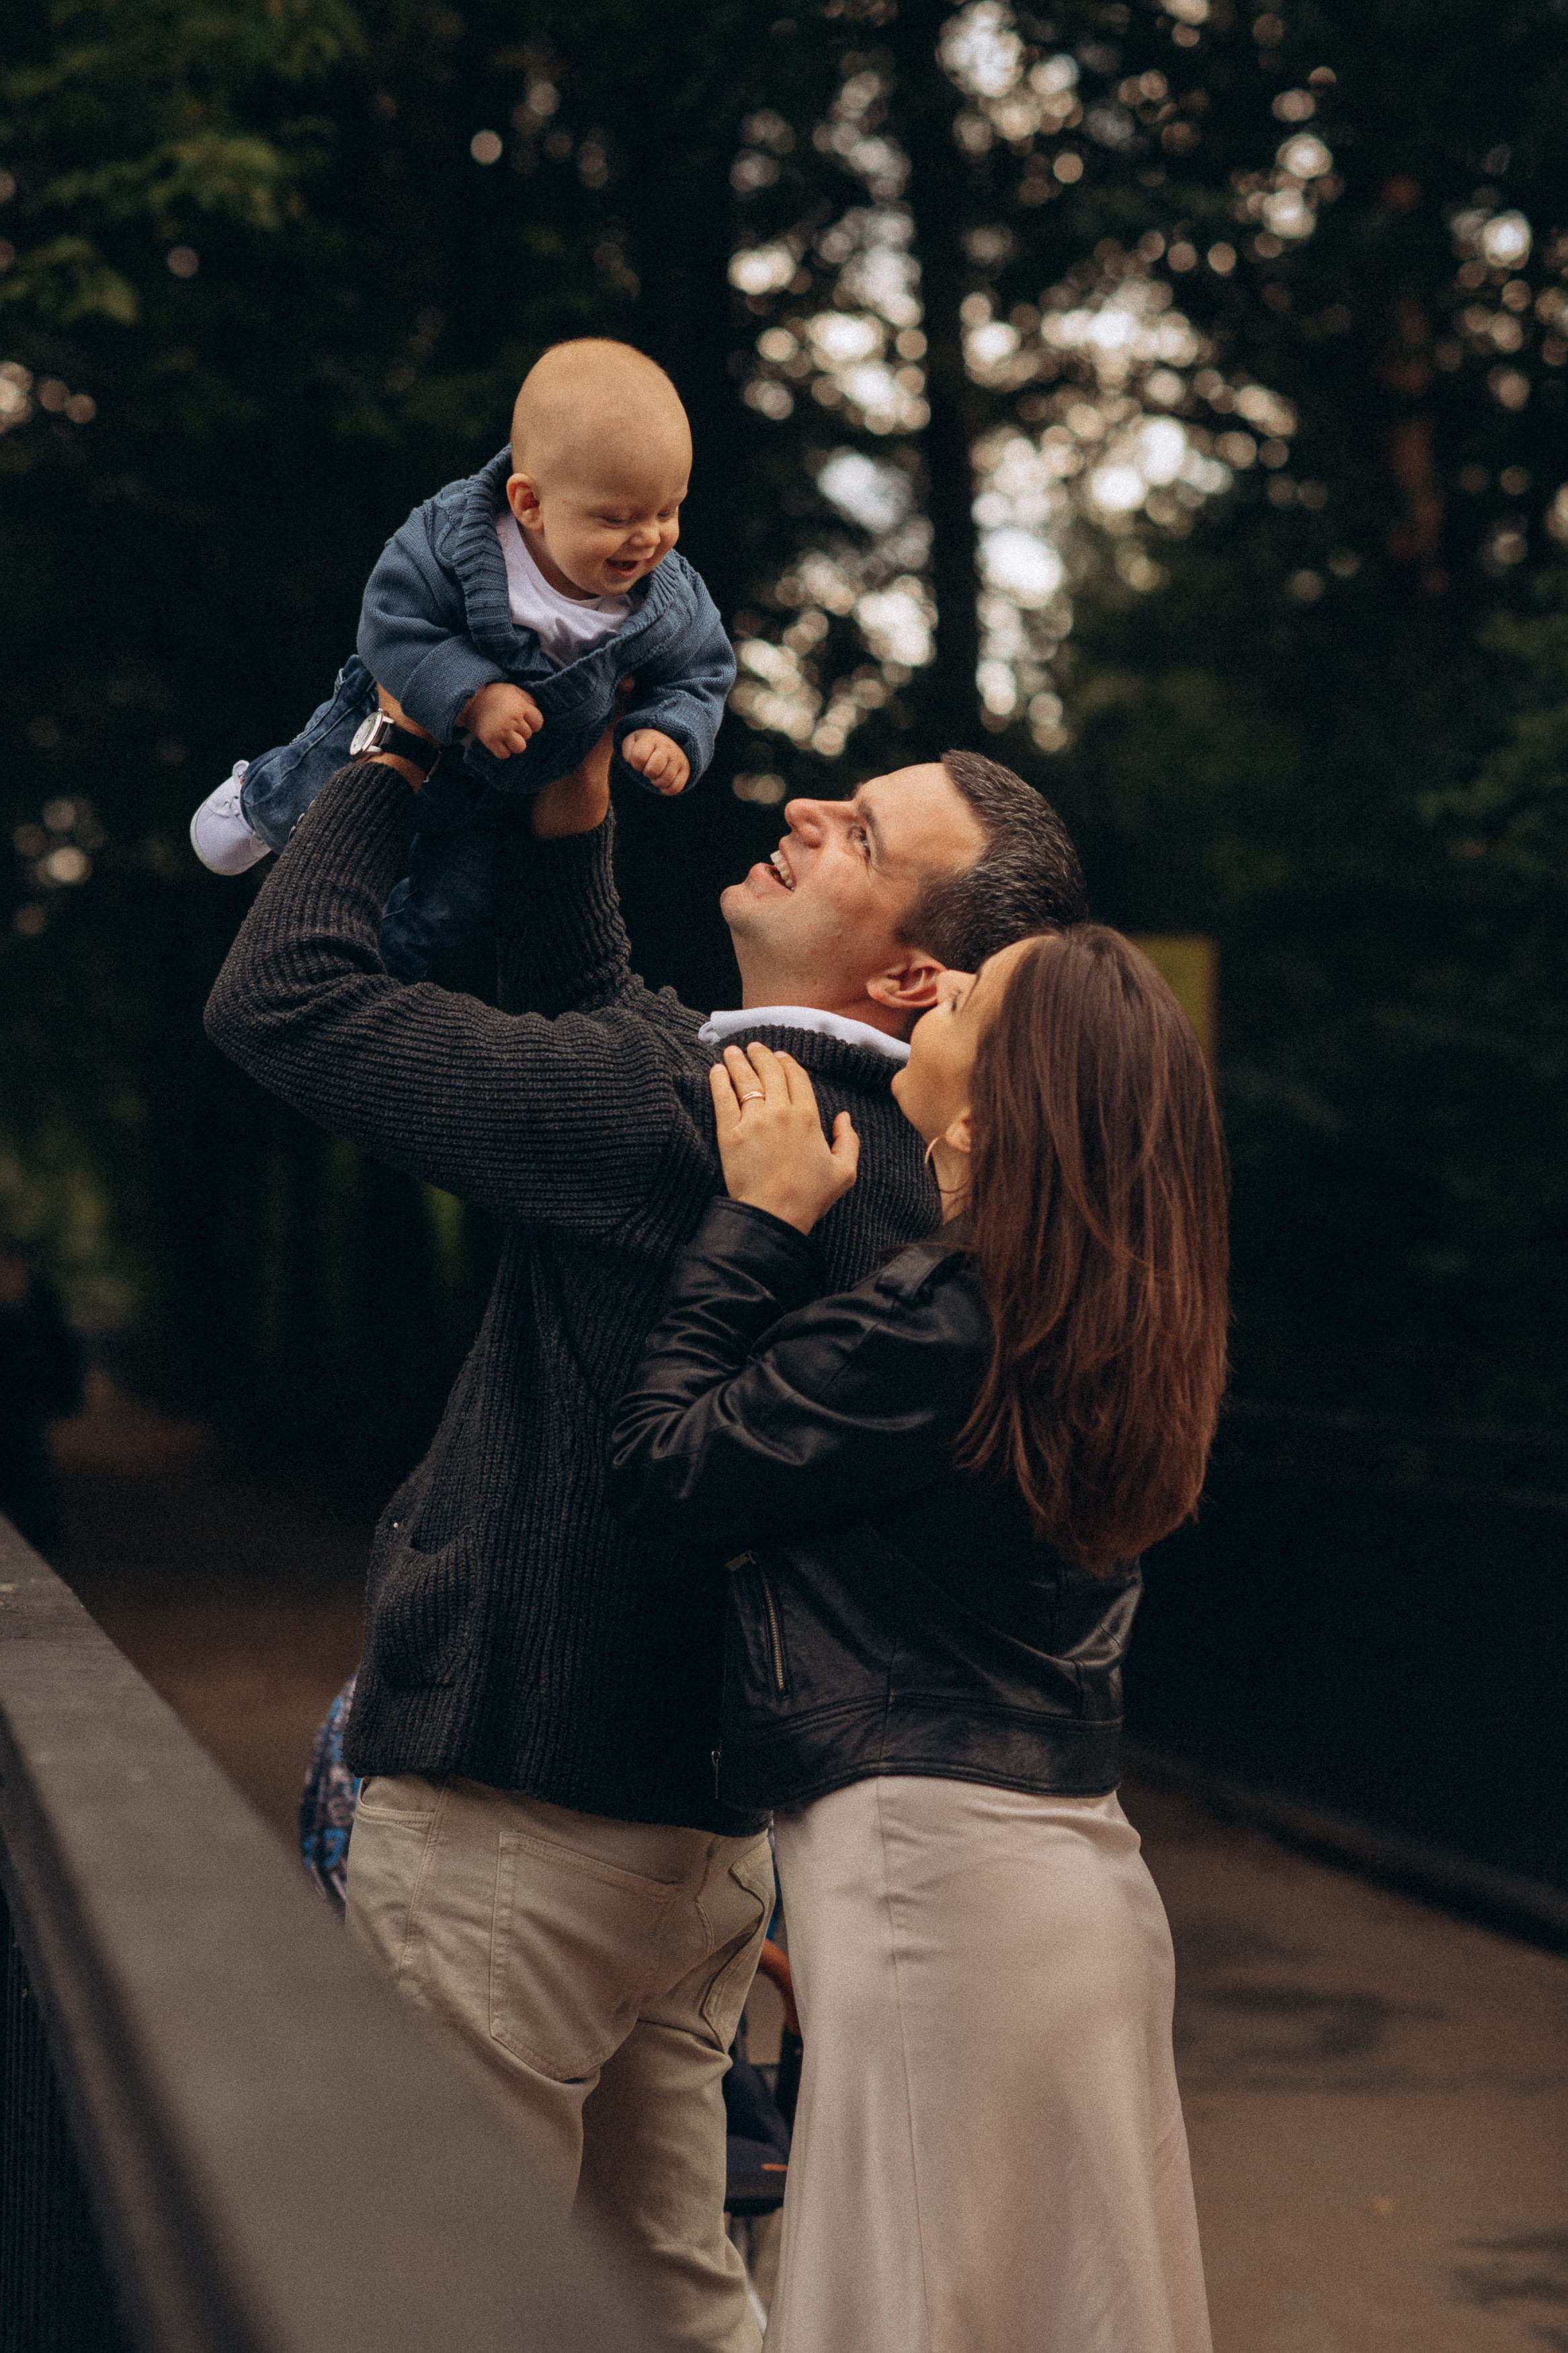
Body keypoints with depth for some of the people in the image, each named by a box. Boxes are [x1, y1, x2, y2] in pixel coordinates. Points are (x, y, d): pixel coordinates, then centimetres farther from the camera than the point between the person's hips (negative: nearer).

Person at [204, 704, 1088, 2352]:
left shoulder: (692, 1116, -23)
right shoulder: (892, 1155, 5)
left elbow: (283, 998, -18)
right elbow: (592, 1032, 21)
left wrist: (381, 773, -3)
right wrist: (570, 827, 10)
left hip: (517, 1828, -9)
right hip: (703, 1826, 9)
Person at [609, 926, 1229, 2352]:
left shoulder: (925, 1334, -19)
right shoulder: (1109, 1327, 6)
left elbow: (667, 1468, -11)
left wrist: (756, 1219, -5)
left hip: (940, 1876, -9)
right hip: (1082, 1870, 9)